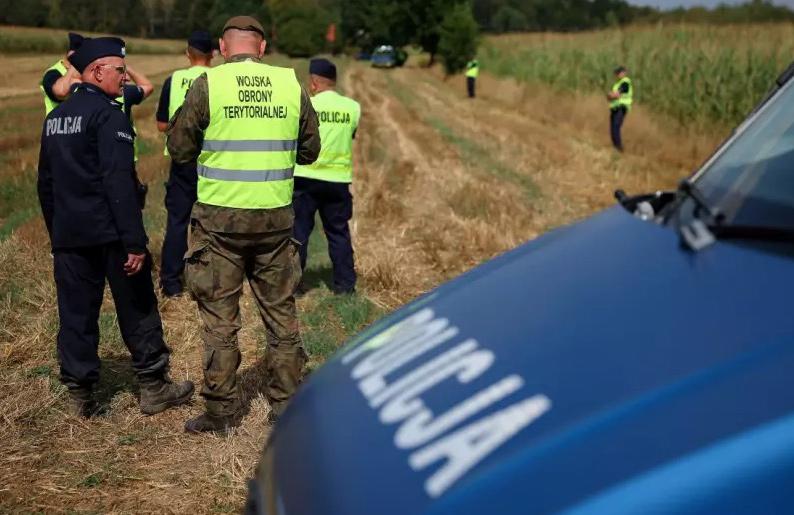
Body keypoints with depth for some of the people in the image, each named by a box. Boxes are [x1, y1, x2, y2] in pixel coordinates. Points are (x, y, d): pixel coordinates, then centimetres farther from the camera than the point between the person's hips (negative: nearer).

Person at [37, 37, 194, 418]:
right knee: (137, 311, 5)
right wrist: (135, 241, -20)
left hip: (68, 234, 7)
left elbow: (46, 183, 18)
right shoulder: (108, 114, -12)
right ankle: (153, 388, 13)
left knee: (76, 314, 9)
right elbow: (119, 182, -20)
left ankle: (79, 395, 14)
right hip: (109, 233, -7)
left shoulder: (55, 118, 13)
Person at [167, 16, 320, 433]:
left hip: (220, 218, -2)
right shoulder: (292, 84, 1)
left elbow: (179, 149, 0)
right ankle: (286, 405, 21)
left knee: (220, 317, 8)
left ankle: (221, 410, 14)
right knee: (281, 312, 13)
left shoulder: (207, 85, -6)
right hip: (276, 217, 2)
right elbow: (310, 151, 10)